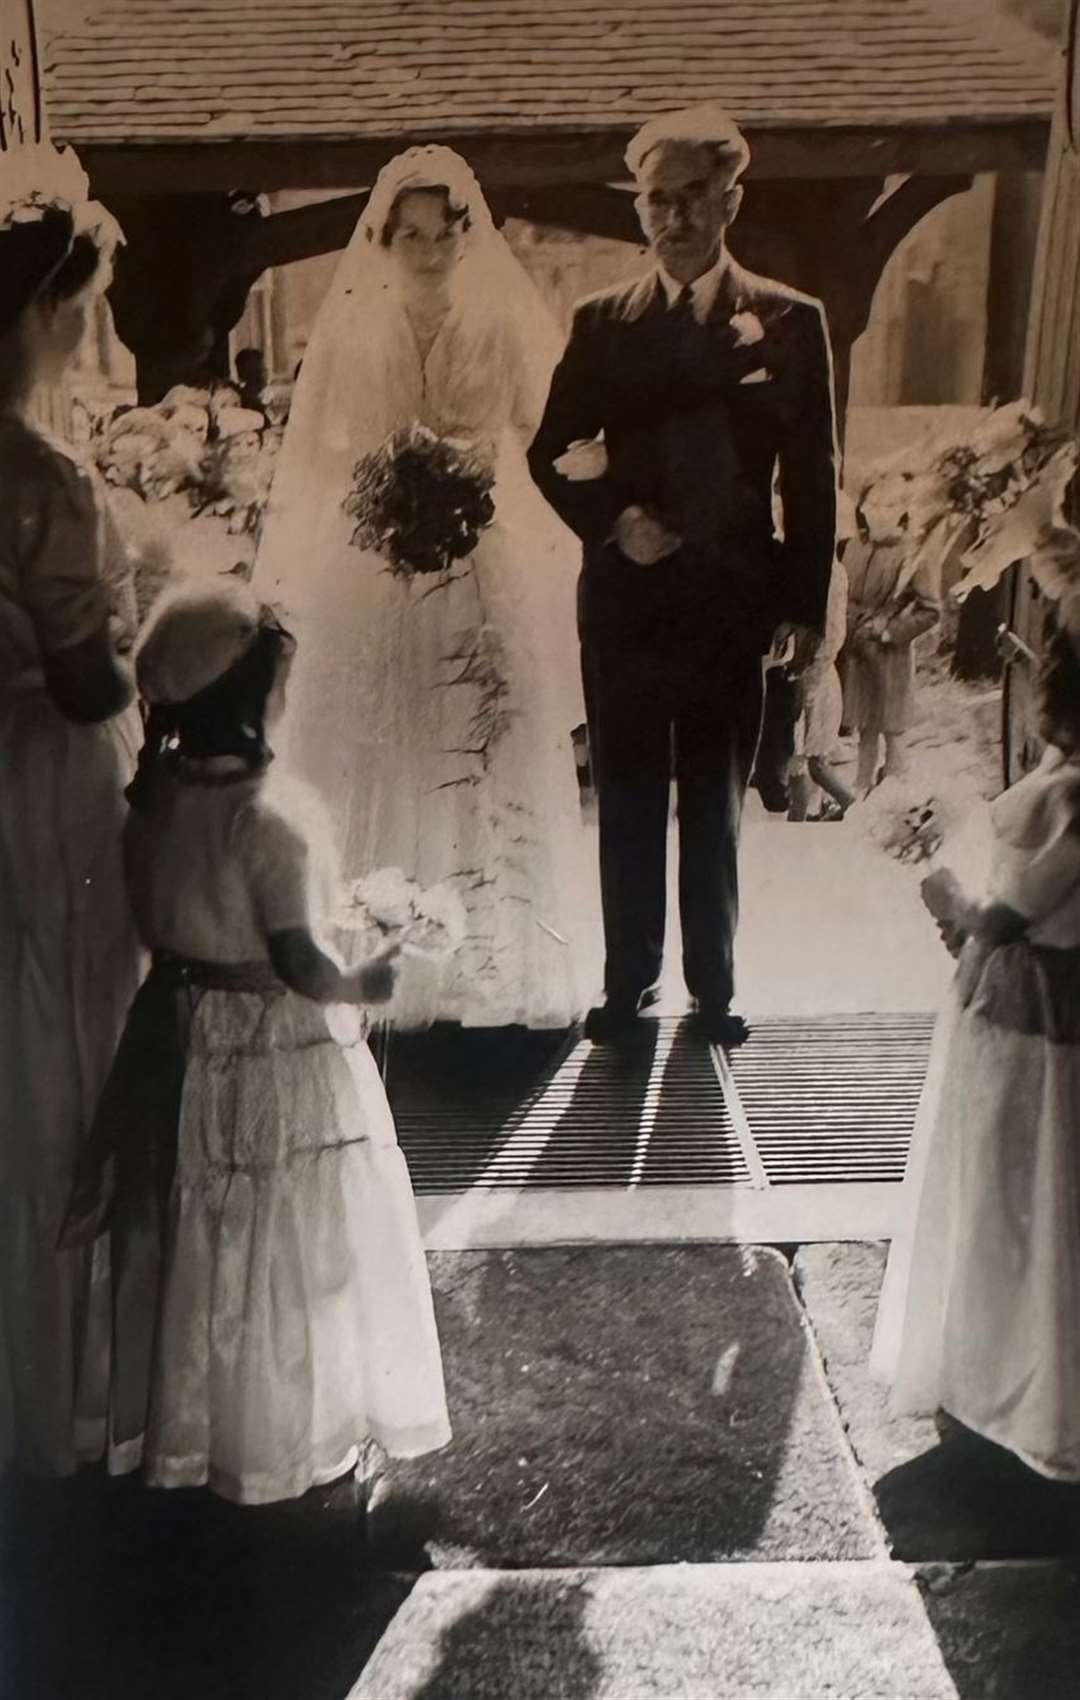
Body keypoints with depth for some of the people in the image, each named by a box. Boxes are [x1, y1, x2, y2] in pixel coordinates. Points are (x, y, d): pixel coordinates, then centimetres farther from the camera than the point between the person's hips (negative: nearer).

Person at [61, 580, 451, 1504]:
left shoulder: (153, 789, -2)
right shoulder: (269, 811, -25)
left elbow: (157, 919, 6)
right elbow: (299, 964, -22)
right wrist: (365, 985, -5)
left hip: (179, 1042, 7)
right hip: (275, 1056, -7)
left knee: (192, 1242, 21)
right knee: (285, 1252, 10)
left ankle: (187, 1431, 39)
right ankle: (284, 1445, 28)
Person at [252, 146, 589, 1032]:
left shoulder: (504, 329, 6)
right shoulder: (350, 332, 7)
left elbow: (541, 442, 7)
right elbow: (318, 456, 8)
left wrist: (472, 484, -8)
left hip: (484, 576, 0)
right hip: (370, 575, 0)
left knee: (487, 761, 0)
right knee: (372, 766, 0)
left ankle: (496, 973, 11)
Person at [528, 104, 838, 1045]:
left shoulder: (789, 321, 4)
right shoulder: (603, 321, 7)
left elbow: (812, 476, 3)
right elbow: (551, 454, 7)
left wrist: (805, 605, -3)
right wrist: (612, 521, -11)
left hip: (733, 597, -1)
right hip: (626, 596, 1)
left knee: (717, 802, 7)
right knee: (628, 800, 7)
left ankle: (714, 986, 22)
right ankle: (629, 980, 22)